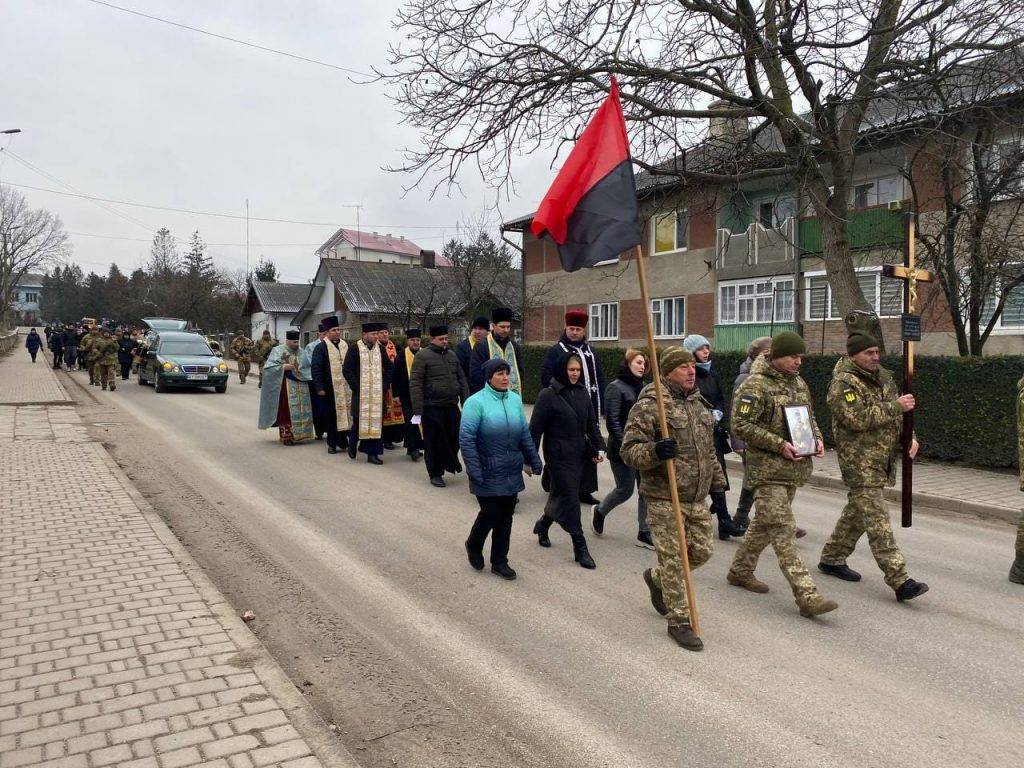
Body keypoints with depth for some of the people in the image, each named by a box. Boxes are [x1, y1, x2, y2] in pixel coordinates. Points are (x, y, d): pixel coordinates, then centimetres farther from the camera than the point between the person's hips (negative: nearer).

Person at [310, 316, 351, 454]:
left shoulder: (345, 345, 11)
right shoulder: (321, 348, -5)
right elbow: (315, 369, -9)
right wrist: (319, 387, -15)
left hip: (345, 388, 4)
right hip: (330, 389, -4)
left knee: (344, 413, 7)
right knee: (331, 417, 3)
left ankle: (343, 441, 19)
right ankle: (332, 444, 13)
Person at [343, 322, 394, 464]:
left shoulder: (380, 349, 6)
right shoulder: (354, 349, -5)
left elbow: (388, 367, 15)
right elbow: (346, 369, -6)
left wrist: (385, 384, 4)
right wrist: (356, 386, -10)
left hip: (377, 393, 3)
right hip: (361, 393, -3)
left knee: (376, 422, 1)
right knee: (359, 421, 5)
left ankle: (372, 453, 7)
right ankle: (352, 444, 32)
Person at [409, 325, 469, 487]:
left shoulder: (452, 355, 12)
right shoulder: (423, 356, -7)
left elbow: (462, 380, 15)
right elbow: (415, 383, -11)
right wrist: (418, 411, -16)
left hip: (452, 406, 5)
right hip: (432, 407, -5)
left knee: (454, 438, 6)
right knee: (434, 441, 2)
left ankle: (450, 464, 28)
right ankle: (435, 474, 16)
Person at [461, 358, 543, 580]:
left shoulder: (515, 399, 4)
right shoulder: (476, 402, -14)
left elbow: (524, 434, 11)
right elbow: (466, 439, -15)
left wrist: (533, 461, 10)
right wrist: (475, 471, -18)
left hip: (511, 473, 5)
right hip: (488, 474, -5)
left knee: (505, 516, 10)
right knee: (490, 514, 2)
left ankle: (499, 561, 25)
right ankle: (473, 546, 32)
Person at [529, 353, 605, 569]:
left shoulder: (583, 393, 6)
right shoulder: (548, 395, -12)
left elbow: (592, 423, 12)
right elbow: (535, 428, -12)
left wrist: (599, 448, 4)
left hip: (579, 453, 6)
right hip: (558, 455, -6)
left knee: (561, 495, 14)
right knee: (570, 498, -5)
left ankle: (542, 525, 40)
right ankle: (580, 548, 2)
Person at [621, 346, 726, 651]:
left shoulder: (698, 404, 13)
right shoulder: (649, 406, -12)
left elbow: (709, 451, 23)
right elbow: (629, 450, -16)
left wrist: (718, 487, 20)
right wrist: (655, 451, -35)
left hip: (697, 497, 7)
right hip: (664, 499, -7)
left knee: (702, 550, 12)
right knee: (673, 557, -2)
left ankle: (656, 579, 38)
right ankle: (679, 621, 13)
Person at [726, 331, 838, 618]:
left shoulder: (799, 383, 13)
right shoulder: (755, 386, -13)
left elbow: (809, 417, 26)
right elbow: (741, 425, -17)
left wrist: (817, 438, 5)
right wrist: (779, 444, -21)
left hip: (795, 467, 9)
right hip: (767, 468, -9)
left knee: (766, 524, 17)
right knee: (783, 531, -9)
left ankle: (740, 571, 33)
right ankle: (807, 596, -10)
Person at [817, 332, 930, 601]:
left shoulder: (883, 377, 13)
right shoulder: (843, 384, -14)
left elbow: (899, 414, 20)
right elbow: (858, 419, -25)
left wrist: (909, 437, 4)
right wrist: (895, 406, -22)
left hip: (883, 459, 9)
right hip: (859, 461, -9)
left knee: (857, 512, 18)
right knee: (878, 522, -9)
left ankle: (832, 559, 32)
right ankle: (900, 581, -11)